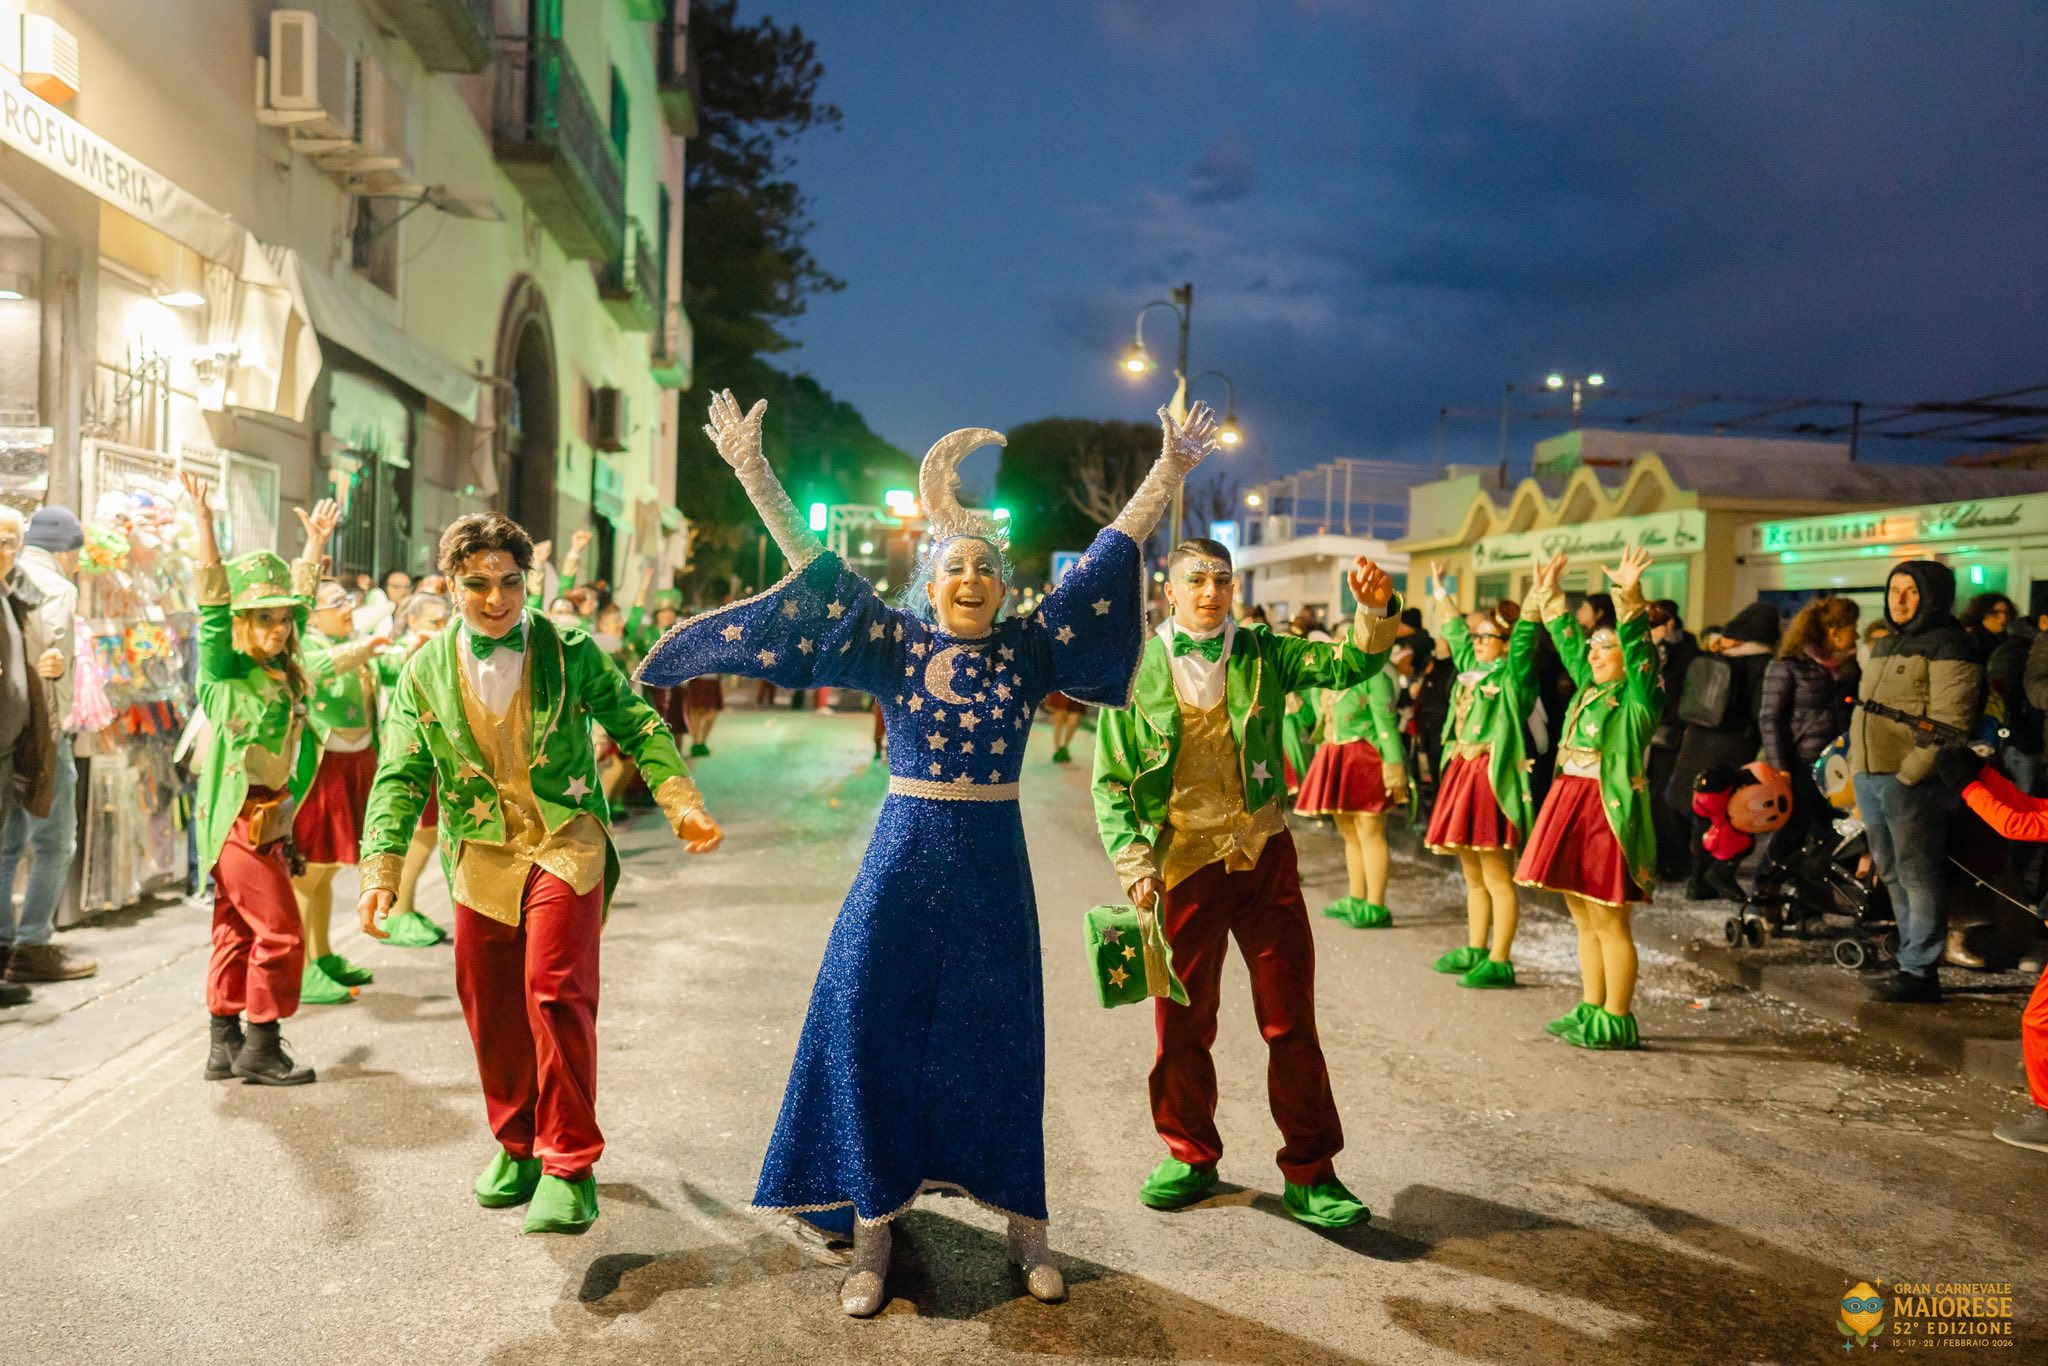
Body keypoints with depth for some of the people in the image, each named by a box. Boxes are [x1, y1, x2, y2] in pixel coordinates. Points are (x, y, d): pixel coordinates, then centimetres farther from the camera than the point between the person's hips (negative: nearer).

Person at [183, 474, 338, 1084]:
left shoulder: (285, 669, 10)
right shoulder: (225, 669, -8)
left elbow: (299, 598, 23)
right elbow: (213, 603, -19)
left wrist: (314, 545, 29)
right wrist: (205, 521, -26)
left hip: (268, 821, 8)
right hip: (239, 821, -8)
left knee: (238, 932, 13)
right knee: (280, 933, -5)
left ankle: (224, 1044, 22)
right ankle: (259, 1048, 5)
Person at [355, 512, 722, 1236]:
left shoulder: (569, 650, -2)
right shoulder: (426, 669, 4)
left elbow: (637, 726, 2)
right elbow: (401, 774, 4)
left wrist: (681, 801, -11)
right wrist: (381, 868, -6)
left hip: (566, 841, -3)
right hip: (481, 854, 3)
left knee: (555, 994, -13)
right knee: (490, 1007, 9)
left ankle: (569, 1167, -2)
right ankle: (516, 1145, 30)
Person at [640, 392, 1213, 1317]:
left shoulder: (1028, 648, 1)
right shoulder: (895, 643, 0)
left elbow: (1106, 561, 1)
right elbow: (811, 564, -4)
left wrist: (1168, 475, -1)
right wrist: (751, 468, -9)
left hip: (993, 864, 1)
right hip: (904, 855, 0)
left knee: (998, 1040, 8)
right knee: (873, 1026, -1)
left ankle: (1025, 1228, 22)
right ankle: (872, 1235, 14)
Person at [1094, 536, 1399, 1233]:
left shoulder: (1262, 655, 4)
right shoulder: (1138, 670, 0)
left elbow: (1349, 663, -9)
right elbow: (1111, 779, 1)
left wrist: (1375, 611, -29)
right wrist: (1133, 864, -10)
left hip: (1263, 855, 1)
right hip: (1183, 863, 0)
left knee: (1291, 1019, 3)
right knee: (1183, 1024, 10)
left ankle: (1309, 1174, 15)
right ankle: (1190, 1155, 31)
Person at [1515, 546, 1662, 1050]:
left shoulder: (1638, 698, -6)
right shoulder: (1588, 687, 15)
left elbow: (1638, 647, -21)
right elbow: (1568, 641, 25)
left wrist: (1629, 595, -32)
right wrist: (1549, 595, 29)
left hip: (1608, 810, -8)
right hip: (1569, 805, 9)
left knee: (1608, 920, -3)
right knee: (1583, 916, 13)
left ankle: (1617, 1021, 5)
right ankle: (1591, 1009, 23)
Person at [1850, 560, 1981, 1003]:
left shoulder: (1947, 646, -8)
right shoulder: (1884, 646, 20)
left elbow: (1949, 722, -16)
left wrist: (1909, 772, -20)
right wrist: (1855, 762, 16)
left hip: (1914, 781, -9)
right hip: (1870, 778, 9)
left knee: (1919, 876, -6)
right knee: (1894, 876, 13)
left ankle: (1919, 970, -1)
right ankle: (1913, 958, 22)